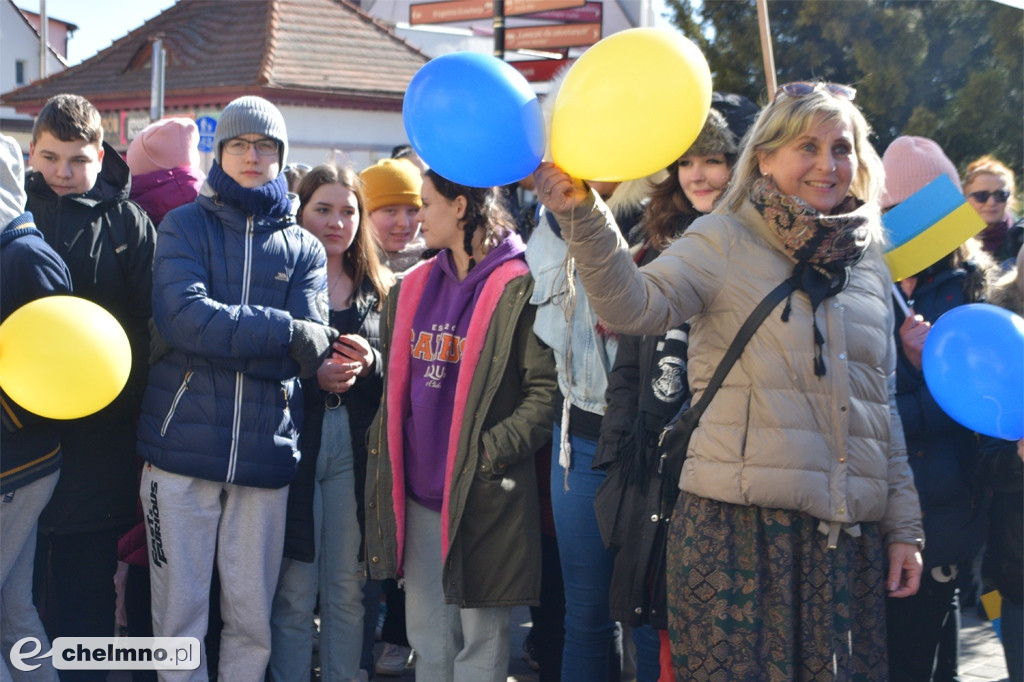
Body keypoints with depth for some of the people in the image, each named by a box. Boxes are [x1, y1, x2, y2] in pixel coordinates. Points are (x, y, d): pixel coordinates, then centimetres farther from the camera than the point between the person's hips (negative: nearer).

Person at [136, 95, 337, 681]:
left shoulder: (304, 249, 12)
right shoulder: (185, 226, 6)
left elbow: (309, 354, -3)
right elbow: (181, 317, -13)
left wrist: (220, 337, -12)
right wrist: (285, 331, -13)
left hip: (266, 452, 2)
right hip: (182, 445, -2)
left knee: (253, 616, 7)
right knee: (179, 613, 3)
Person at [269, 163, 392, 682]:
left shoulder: (380, 290, 12)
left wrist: (371, 363, -11)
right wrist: (314, 378, -19)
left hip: (354, 451, 3)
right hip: (292, 444, -3)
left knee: (347, 590, 7)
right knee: (294, 594, 0)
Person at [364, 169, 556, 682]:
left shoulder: (519, 288, -9)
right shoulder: (413, 288, 13)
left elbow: (547, 389, -13)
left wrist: (492, 451, -19)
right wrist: (384, 457, 11)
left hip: (483, 493, -6)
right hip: (418, 490, 7)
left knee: (481, 638, 3)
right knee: (427, 638, 14)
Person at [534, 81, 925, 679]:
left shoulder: (870, 262, 15)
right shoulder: (724, 242, 0)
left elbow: (883, 408, 19)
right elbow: (636, 306, -17)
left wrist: (904, 527, 16)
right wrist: (584, 215, -32)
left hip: (849, 535, 5)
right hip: (739, 522, -5)